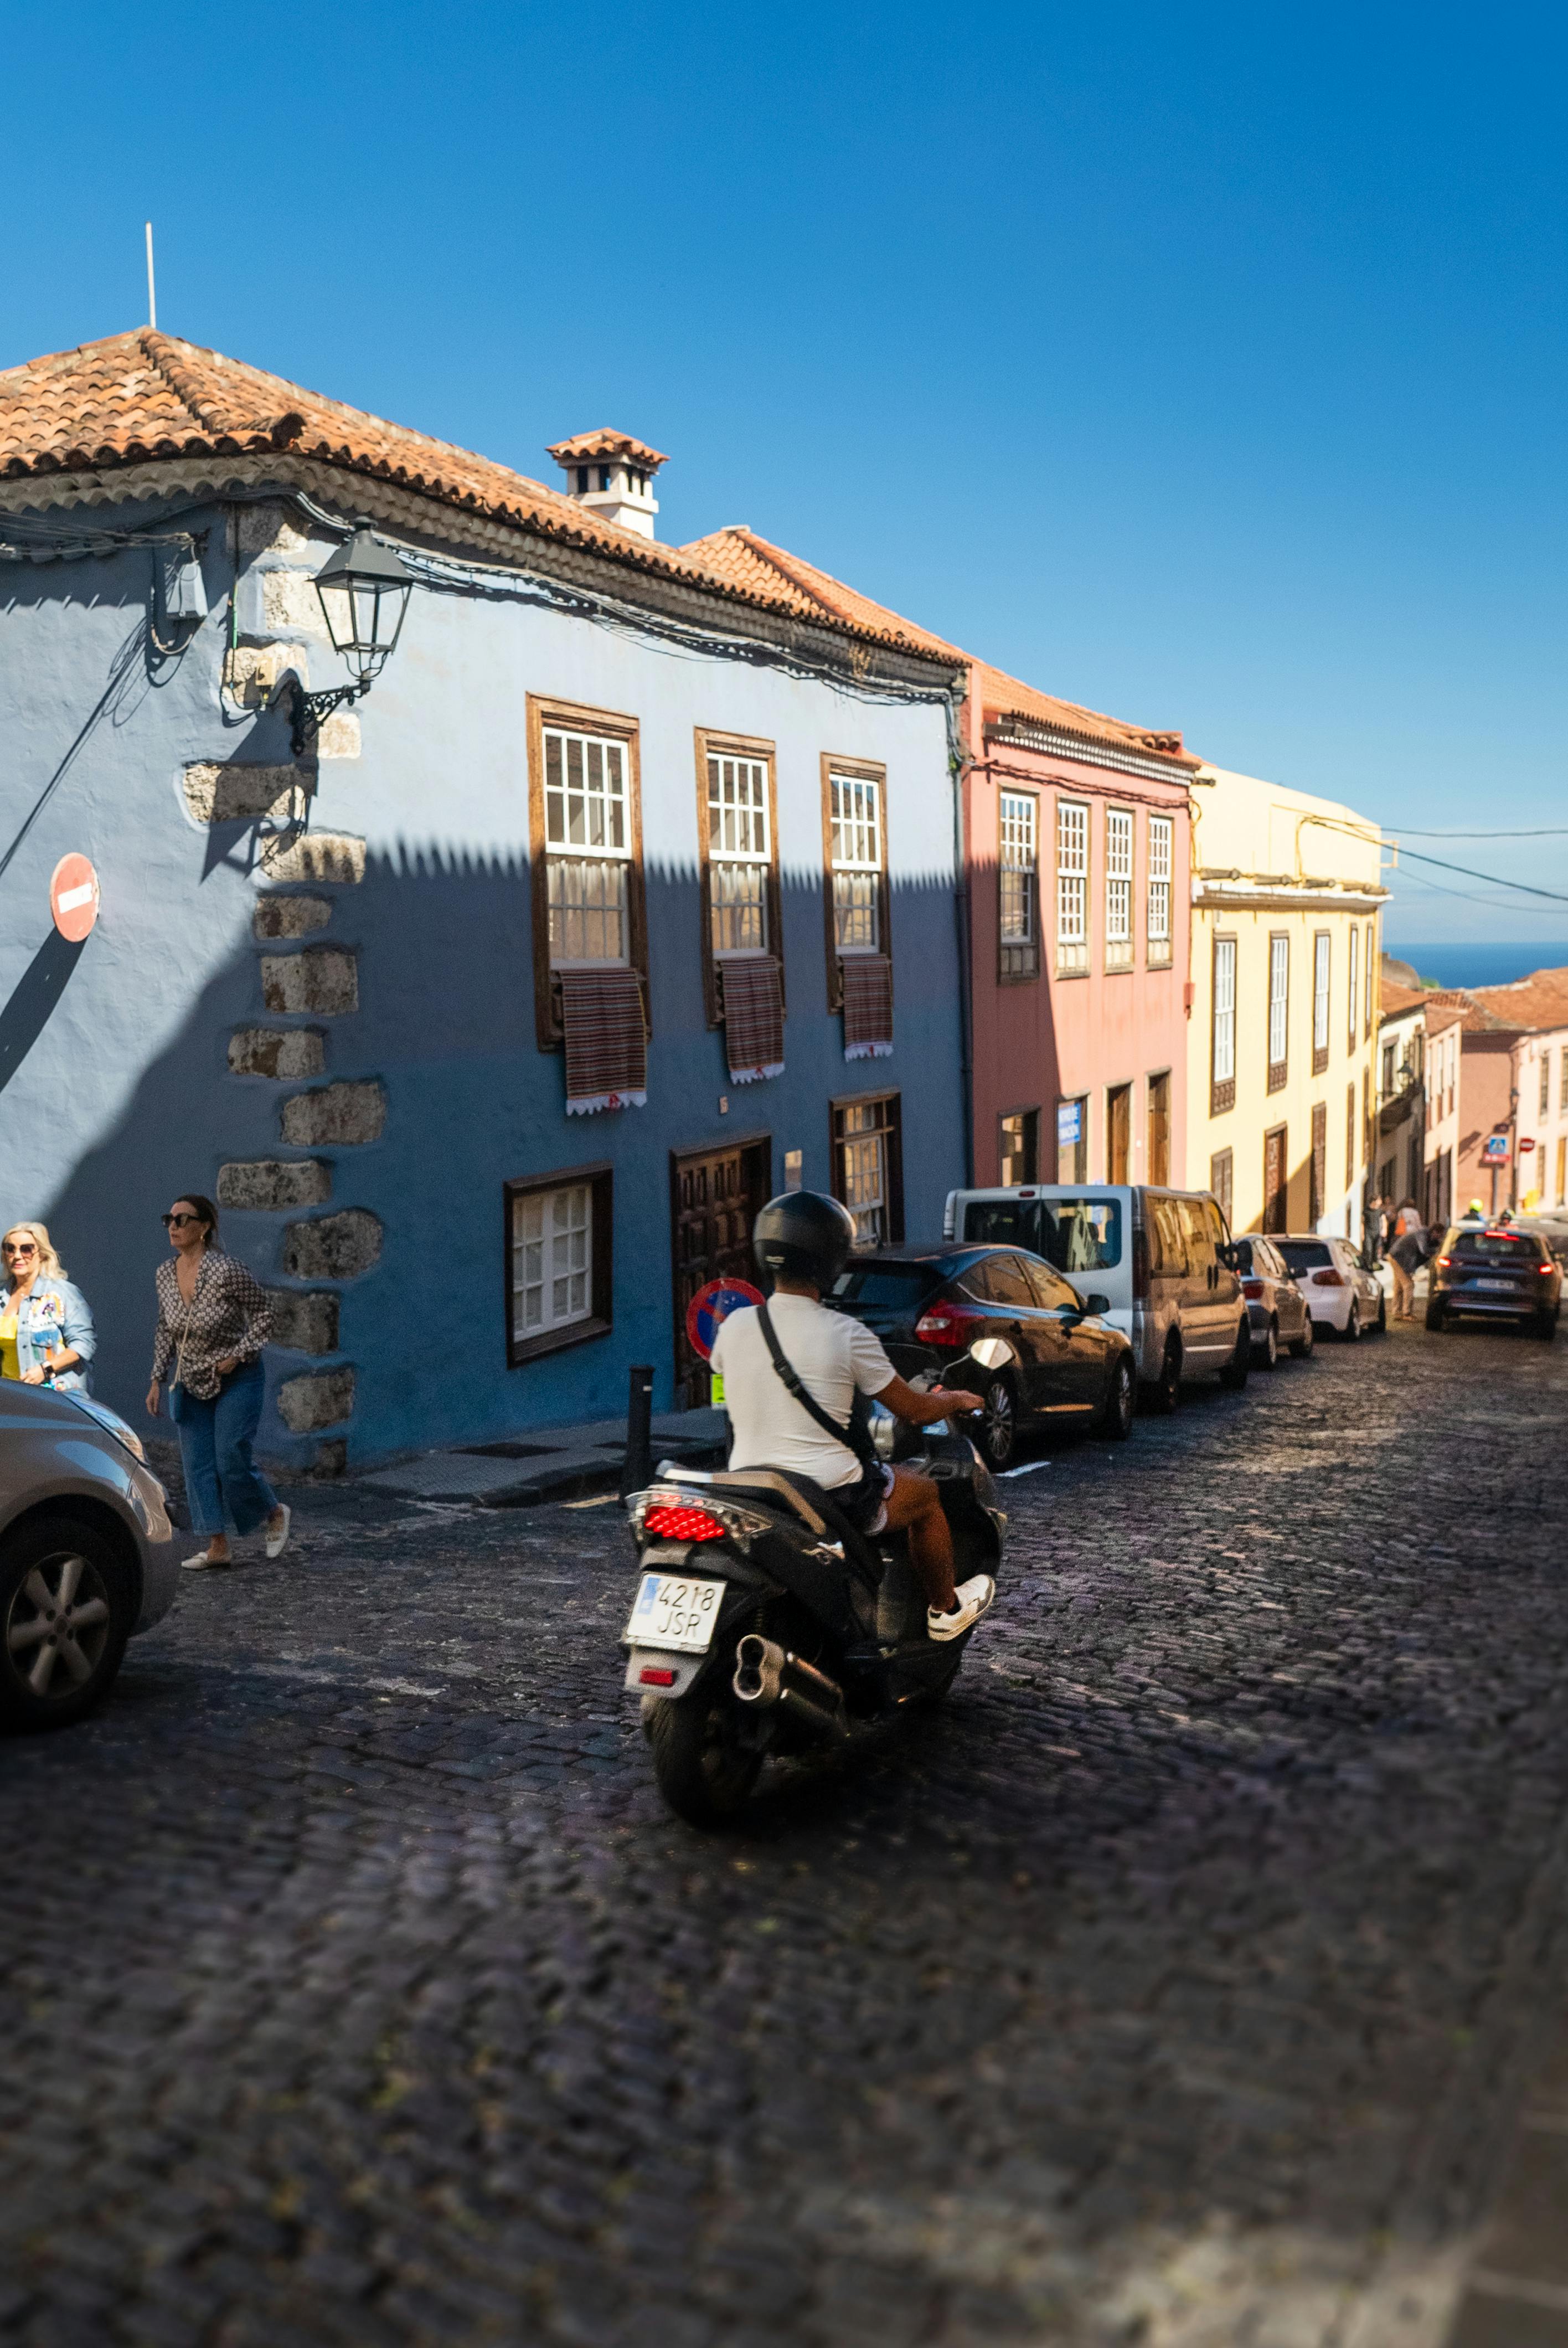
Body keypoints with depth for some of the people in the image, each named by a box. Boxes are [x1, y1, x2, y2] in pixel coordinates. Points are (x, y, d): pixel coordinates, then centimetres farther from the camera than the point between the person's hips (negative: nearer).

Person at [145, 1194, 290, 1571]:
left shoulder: (227, 1270, -21)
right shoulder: (166, 1274, -1)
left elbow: (264, 1315, -11)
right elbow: (165, 1331, 11)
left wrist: (237, 1356, -19)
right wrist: (157, 1380, 6)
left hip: (236, 1379, -6)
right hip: (191, 1382, 6)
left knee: (232, 1461, -8)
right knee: (197, 1462, 2)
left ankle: (275, 1513, 19)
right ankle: (218, 1546, 9)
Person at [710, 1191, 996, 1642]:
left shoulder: (734, 1327, -3)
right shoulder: (847, 1334, -15)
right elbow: (914, 1410, -5)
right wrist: (954, 1400, 17)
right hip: (830, 1492, -5)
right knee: (925, 1495, 22)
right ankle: (945, 1611, 38)